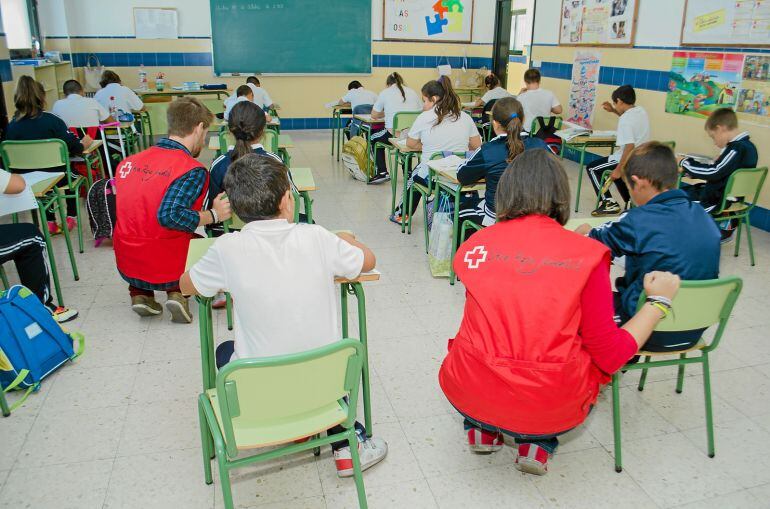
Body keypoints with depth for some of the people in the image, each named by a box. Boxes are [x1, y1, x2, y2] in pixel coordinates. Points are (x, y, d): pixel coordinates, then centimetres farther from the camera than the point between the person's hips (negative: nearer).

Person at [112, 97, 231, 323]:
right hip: (166, 271, -5)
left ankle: (140, 294, 14)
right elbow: (170, 215, -29)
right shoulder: (193, 171, -17)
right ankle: (178, 292, -1)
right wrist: (214, 215, -17)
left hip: (126, 268, 6)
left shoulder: (128, 162, 4)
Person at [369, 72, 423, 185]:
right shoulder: (412, 92, 12)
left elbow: (374, 115, 10)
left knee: (373, 138, 27)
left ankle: (382, 172, 16)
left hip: (394, 135, -4)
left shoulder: (385, 93, 4)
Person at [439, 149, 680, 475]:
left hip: (472, 396, 2)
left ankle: (482, 430, 22)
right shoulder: (586, 254, -9)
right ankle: (538, 444, 16)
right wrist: (658, 300, 9)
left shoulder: (475, 244, -3)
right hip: (551, 409, -1)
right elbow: (609, 355, -6)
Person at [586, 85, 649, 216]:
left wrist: (619, 169, -26)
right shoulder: (641, 111, 4)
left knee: (591, 168, 5)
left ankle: (608, 203, -2)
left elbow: (630, 147, -30)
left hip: (630, 161, -9)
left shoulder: (625, 120, -23)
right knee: (616, 170, 35)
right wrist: (613, 111, 21)